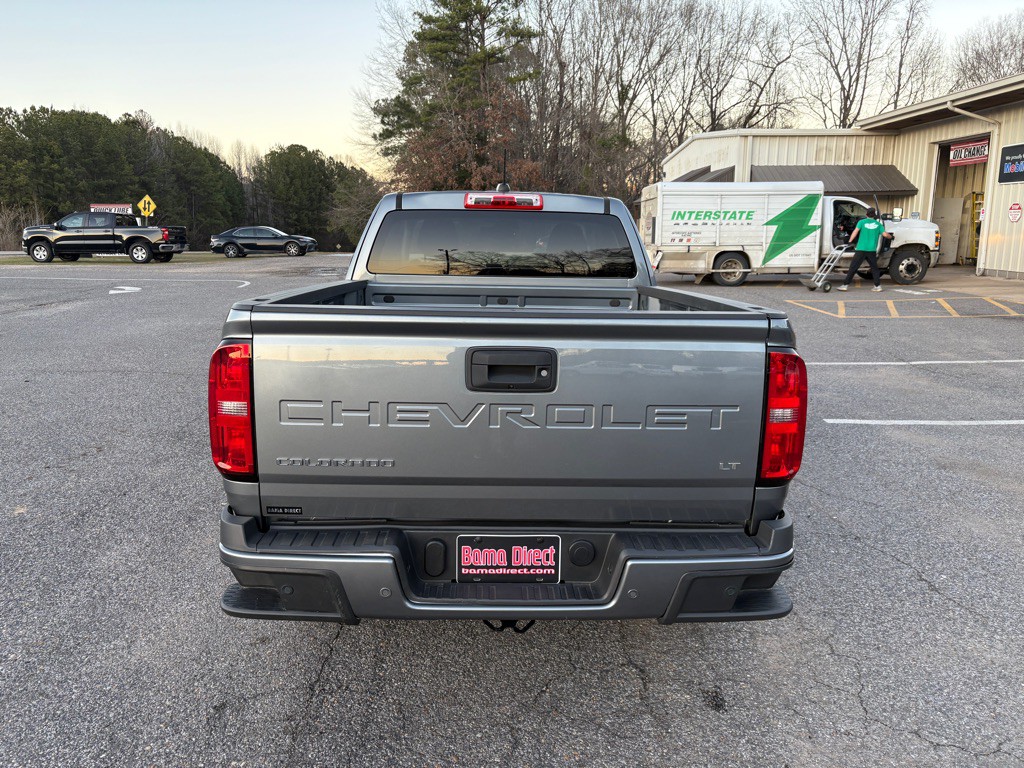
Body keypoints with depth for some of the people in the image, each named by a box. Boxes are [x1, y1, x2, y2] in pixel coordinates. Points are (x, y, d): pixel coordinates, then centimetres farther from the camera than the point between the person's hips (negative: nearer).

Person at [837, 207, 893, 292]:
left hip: (861, 249, -2)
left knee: (853, 267, 0)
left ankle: (845, 285, -1)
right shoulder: (878, 224, 8)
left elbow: (856, 231, -10)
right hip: (872, 250, 2)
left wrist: (850, 241, -9)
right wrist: (891, 237, 22)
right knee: (874, 268, 14)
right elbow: (885, 234, 3)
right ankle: (878, 285, 11)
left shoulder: (862, 222, 3)